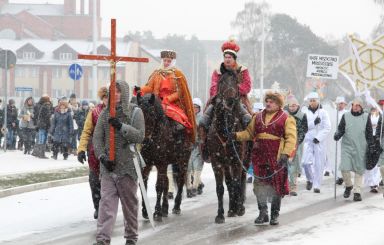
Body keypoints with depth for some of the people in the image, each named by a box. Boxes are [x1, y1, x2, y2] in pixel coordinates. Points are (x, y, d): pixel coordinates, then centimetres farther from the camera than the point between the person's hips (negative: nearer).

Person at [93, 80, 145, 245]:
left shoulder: (135, 112, -1)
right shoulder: (105, 113, 7)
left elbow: (140, 136, -10)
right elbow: (97, 138, 5)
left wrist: (121, 126, -20)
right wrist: (102, 157, -8)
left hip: (128, 166, -2)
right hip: (108, 166, 2)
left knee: (130, 203, 9)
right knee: (106, 202, -7)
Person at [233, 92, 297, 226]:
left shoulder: (286, 119, -1)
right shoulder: (258, 117, 13)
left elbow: (291, 138, -8)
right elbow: (249, 133, 16)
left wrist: (285, 154, -20)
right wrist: (236, 136, -3)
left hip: (276, 157, -4)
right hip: (259, 156, 4)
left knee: (277, 185, 4)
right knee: (260, 184, 3)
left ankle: (275, 215, 16)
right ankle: (263, 213, 15)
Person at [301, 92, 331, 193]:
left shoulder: (323, 112, 2)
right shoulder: (306, 112, 8)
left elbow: (327, 128, -2)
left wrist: (318, 137, -11)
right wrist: (313, 122, -15)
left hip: (320, 142, -1)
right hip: (308, 140, 1)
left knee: (319, 164, -2)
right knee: (306, 162, -10)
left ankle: (317, 185, 5)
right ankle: (309, 179, 15)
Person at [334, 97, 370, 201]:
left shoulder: (366, 117, 5)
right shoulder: (346, 116, 5)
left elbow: (369, 133, 10)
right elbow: (340, 129, 6)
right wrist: (337, 135, -15)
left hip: (360, 148, 0)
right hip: (347, 146, 0)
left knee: (359, 170, 2)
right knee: (344, 168, -10)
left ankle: (357, 192, 11)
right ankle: (348, 186, 15)